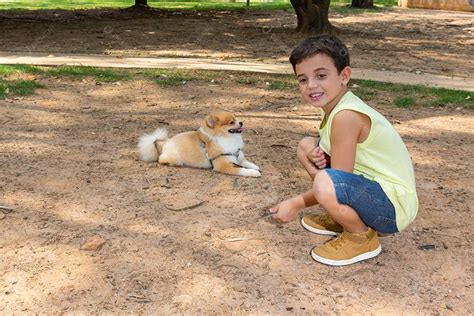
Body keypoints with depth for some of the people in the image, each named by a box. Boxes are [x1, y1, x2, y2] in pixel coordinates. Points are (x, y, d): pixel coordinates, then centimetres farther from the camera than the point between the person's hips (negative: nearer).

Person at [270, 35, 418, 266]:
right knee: (306, 145, 10)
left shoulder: (345, 116, -25)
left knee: (325, 184, -38)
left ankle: (362, 237, -6)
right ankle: (340, 218, 14)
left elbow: (337, 182, -22)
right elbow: (326, 147, 14)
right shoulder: (335, 103, 3)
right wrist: (314, 155, -9)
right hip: (371, 186, 9)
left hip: (393, 206, -9)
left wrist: (297, 203, -12)